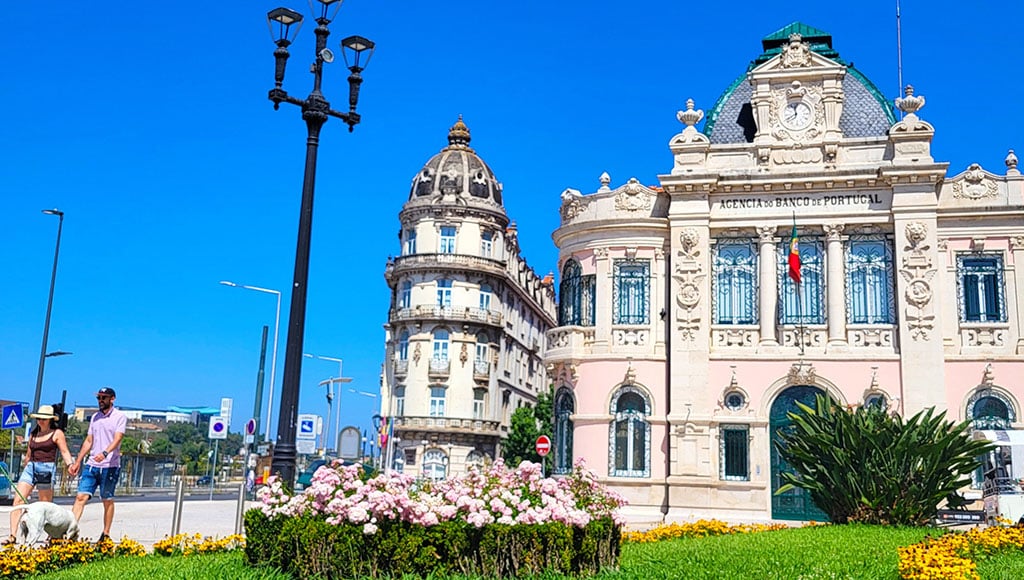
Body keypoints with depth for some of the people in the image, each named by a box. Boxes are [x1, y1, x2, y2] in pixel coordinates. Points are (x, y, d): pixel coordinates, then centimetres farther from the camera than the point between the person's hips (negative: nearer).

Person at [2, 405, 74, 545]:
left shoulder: (57, 433, 2)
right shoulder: (33, 434, 17)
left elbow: (64, 452, -4)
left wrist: (70, 465, -21)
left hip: (47, 469, -5)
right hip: (30, 468, 5)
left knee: (45, 506, 1)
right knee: (18, 499, -9)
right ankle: (12, 536, -10)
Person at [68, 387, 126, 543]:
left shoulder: (120, 417, -3)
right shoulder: (95, 417, 15)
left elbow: (117, 439, -16)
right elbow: (88, 441, 20)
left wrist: (105, 452, -33)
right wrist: (77, 462, 16)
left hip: (110, 466, -5)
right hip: (92, 465, 5)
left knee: (107, 501, 4)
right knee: (81, 496, -5)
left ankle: (106, 535, 13)